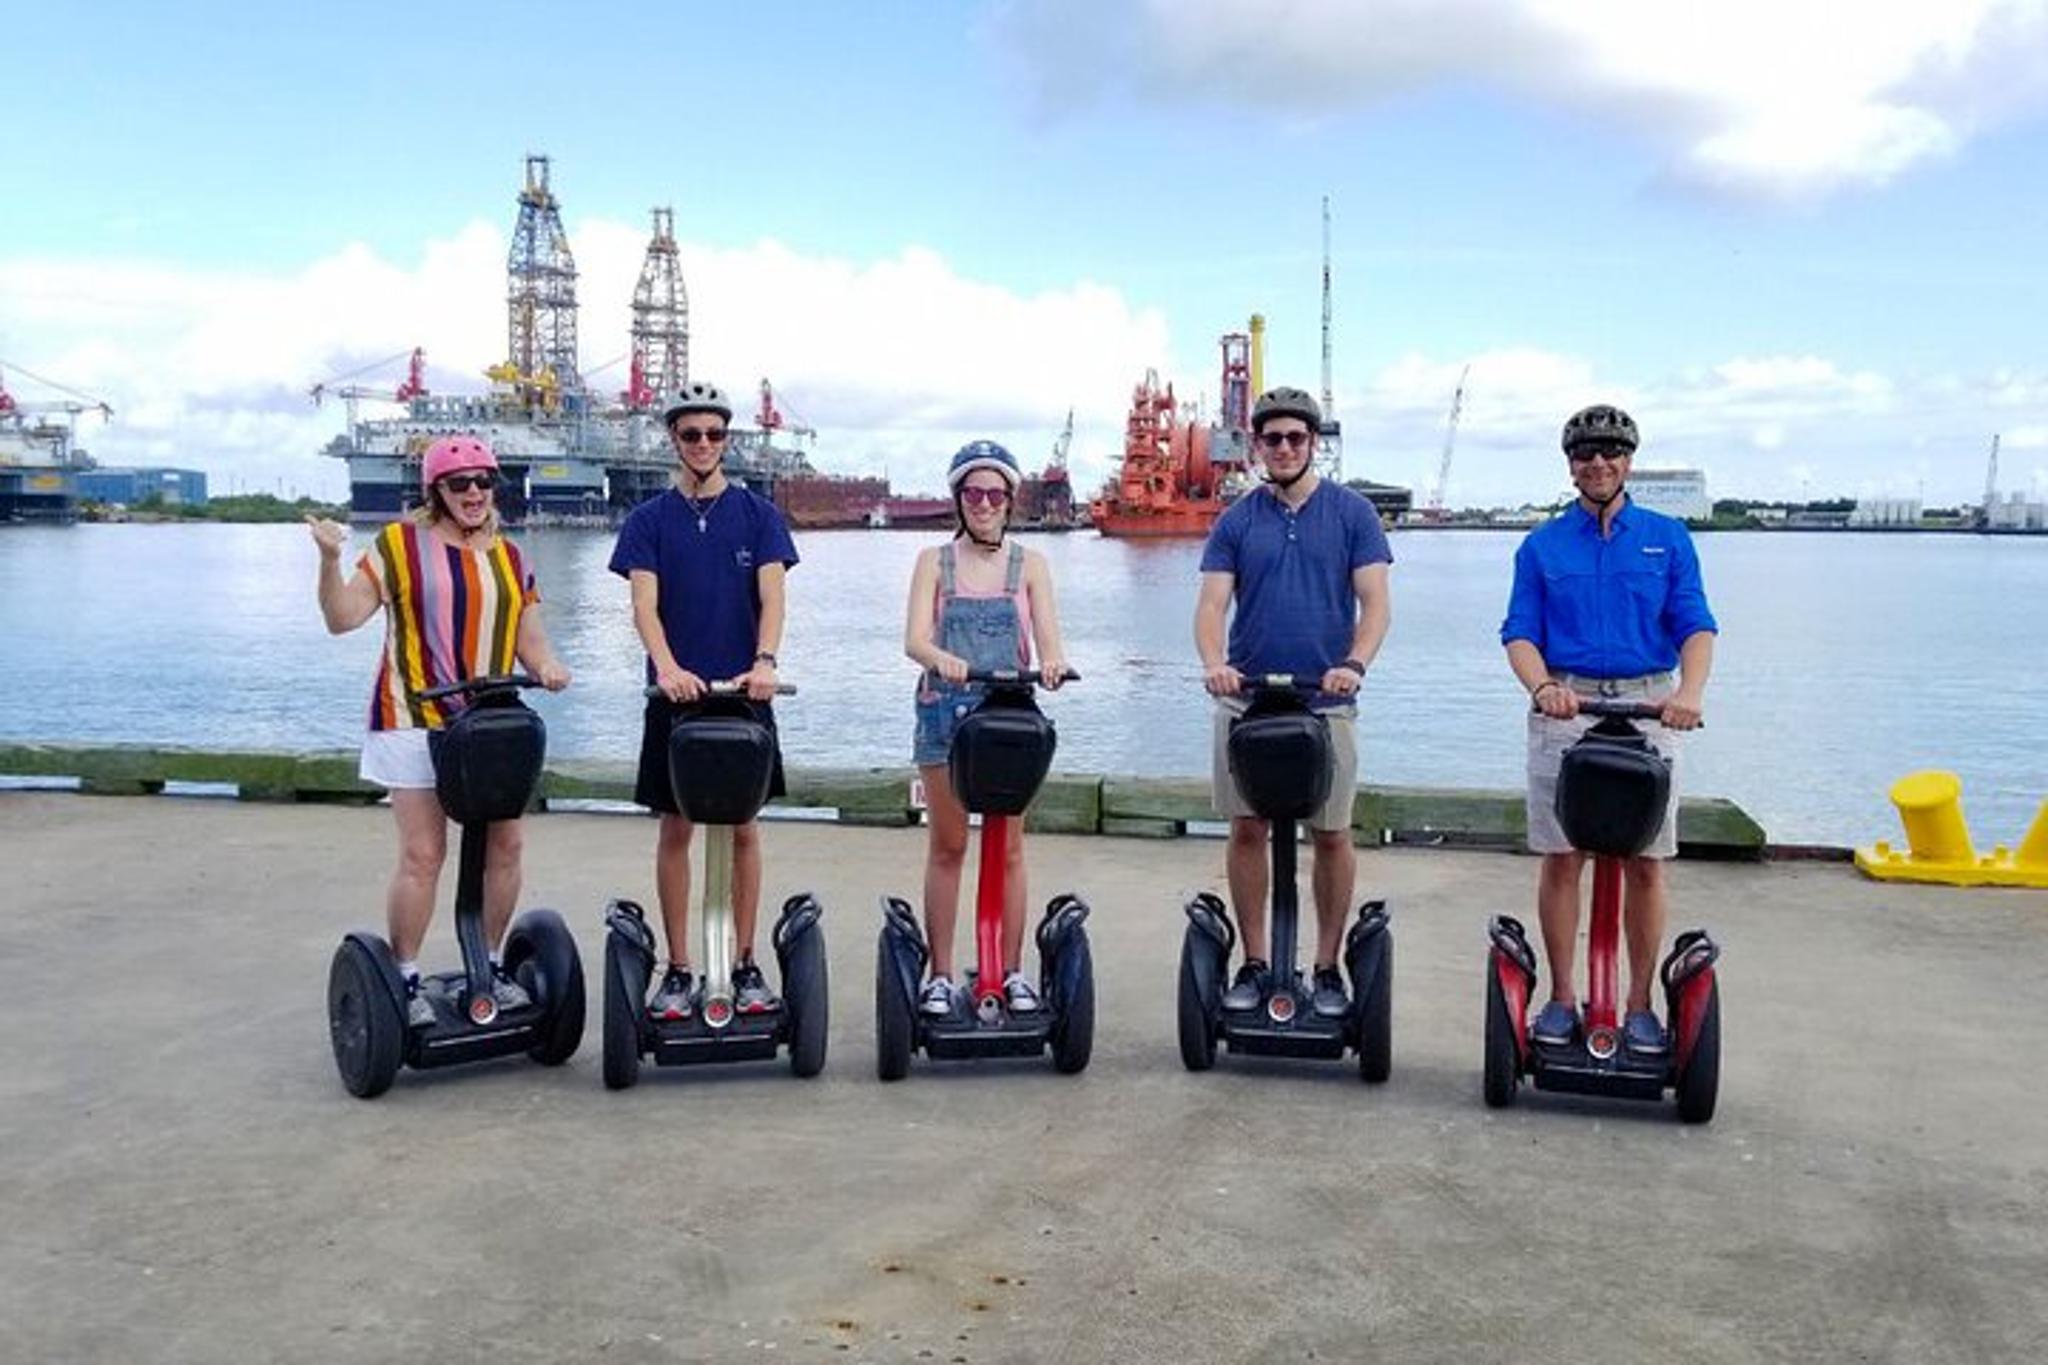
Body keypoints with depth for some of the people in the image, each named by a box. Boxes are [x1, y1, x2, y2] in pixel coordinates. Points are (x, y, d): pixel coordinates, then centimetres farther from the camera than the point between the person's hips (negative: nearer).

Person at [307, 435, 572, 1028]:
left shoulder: (510, 559, 15)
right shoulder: (400, 544, 2)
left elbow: (530, 640, 13)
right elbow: (342, 619, -2)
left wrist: (547, 667, -9)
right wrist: (330, 560, -17)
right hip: (416, 719, -4)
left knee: (505, 843, 3)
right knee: (422, 854, -7)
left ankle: (489, 967, 20)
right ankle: (405, 980, 7)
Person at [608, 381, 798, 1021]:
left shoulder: (758, 514, 4)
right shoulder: (650, 519, 4)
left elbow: (772, 596, -6)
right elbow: (644, 604, -8)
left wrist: (764, 662, -24)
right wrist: (668, 667, -26)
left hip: (744, 692, 0)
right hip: (677, 692, 0)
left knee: (744, 826, 5)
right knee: (675, 828, 4)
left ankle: (745, 966, 16)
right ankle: (677, 970, 13)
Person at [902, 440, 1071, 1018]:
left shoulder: (1029, 564, 9)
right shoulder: (935, 562, 6)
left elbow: (1047, 637, -4)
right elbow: (915, 638, -8)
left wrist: (1052, 662, -28)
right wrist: (943, 659, -30)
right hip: (946, 710, 0)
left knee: (1009, 847, 3)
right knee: (946, 846, 4)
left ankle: (1013, 972, 12)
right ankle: (940, 974, 11)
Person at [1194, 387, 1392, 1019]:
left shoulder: (1353, 513, 3)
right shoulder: (1236, 521, 7)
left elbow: (1375, 602, -4)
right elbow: (1211, 604, -2)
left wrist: (1354, 664, -22)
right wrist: (1214, 663, -22)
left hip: (1326, 701, -1)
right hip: (1246, 699, 2)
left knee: (1331, 834, 4)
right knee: (1247, 829, 5)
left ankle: (1327, 967, 18)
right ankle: (1254, 963, 17)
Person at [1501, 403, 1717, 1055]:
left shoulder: (1668, 538, 10)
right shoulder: (1542, 544, 10)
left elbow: (1695, 625, 2)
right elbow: (1520, 633, 3)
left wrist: (1690, 691, -18)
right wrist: (1542, 687, -17)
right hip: (1565, 707, 0)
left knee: (1645, 861, 1)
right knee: (1560, 857, 1)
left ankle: (1639, 1005, 12)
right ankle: (1561, 998, 12)